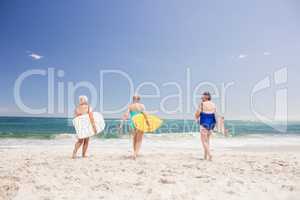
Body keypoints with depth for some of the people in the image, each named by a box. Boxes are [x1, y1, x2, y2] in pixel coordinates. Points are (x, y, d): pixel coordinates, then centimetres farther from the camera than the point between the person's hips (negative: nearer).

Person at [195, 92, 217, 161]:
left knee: (204, 141, 2)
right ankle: (205, 156, 21)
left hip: (204, 124, -6)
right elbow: (214, 115, 11)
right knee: (207, 140, 17)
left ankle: (209, 155, -13)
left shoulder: (202, 104, -11)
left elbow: (197, 114, -9)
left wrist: (197, 119, 11)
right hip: (211, 123, 6)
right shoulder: (213, 105, 5)